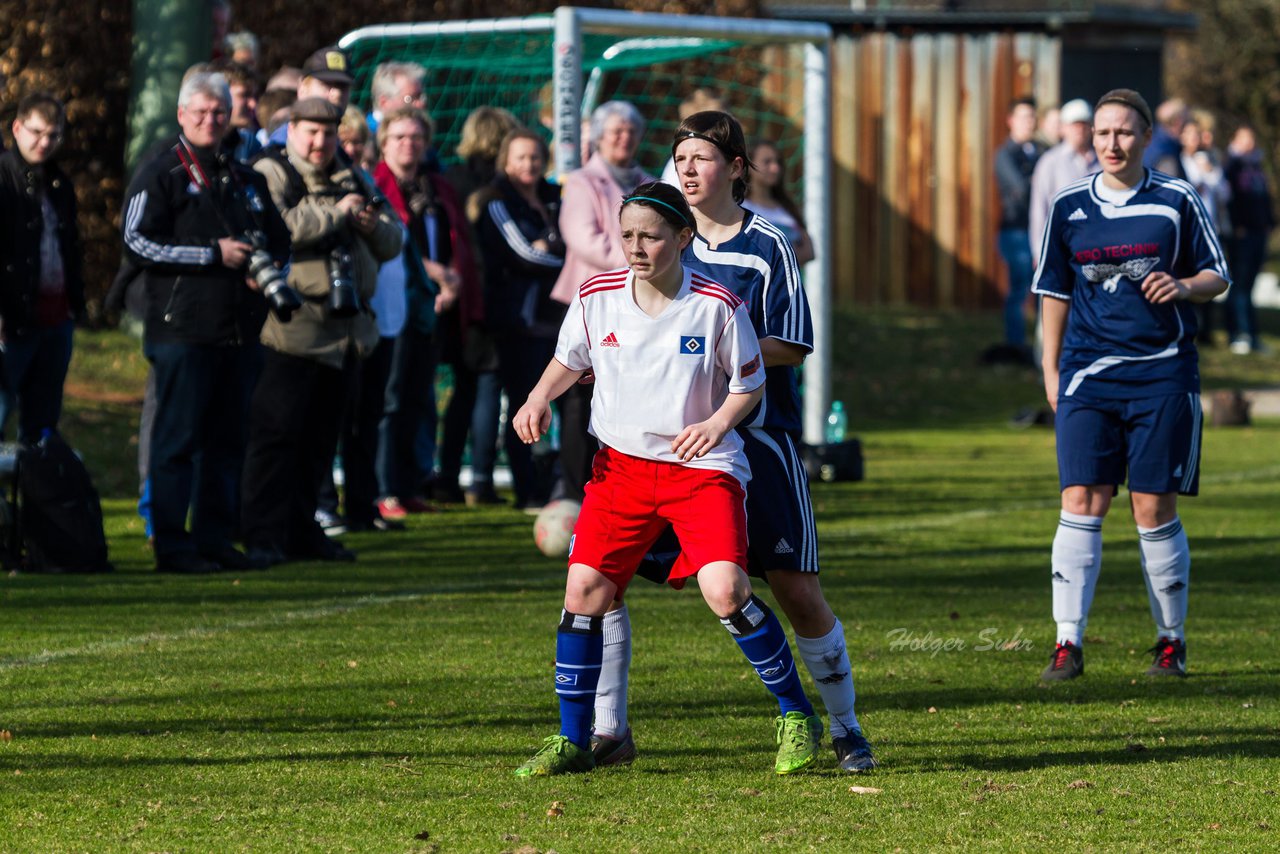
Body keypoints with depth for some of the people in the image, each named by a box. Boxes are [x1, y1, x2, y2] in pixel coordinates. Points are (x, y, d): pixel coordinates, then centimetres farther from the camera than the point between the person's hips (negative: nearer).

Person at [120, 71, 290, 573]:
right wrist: (214, 255, -13)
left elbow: (279, 239, 27)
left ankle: (215, 540, 15)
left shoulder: (246, 179, 19)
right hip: (183, 329, -6)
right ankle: (171, 546, -4)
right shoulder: (158, 176, 0)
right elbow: (137, 243, -10)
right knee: (178, 438, -6)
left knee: (226, 440, 9)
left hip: (239, 331, 6)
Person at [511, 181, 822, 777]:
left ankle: (797, 717, 0)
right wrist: (539, 399, -3)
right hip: (622, 461, 4)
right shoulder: (597, 297, -4)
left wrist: (717, 424, -19)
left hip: (702, 465, -4)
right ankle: (572, 742, 7)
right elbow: (569, 359, 15)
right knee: (584, 587, -7)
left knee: (725, 590, -20)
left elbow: (750, 385, 0)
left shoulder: (718, 307, -13)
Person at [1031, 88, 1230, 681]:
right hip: (1088, 374, 2)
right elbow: (1054, 292, 14)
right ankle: (1068, 643, -7)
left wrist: (1184, 286, -15)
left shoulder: (1177, 202, 1)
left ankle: (1171, 641, 15)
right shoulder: (1068, 208, 6)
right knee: (1080, 504, -8)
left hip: (1162, 374, -1)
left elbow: (1217, 277, 6)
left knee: (1154, 511, 0)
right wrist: (1050, 370, 9)